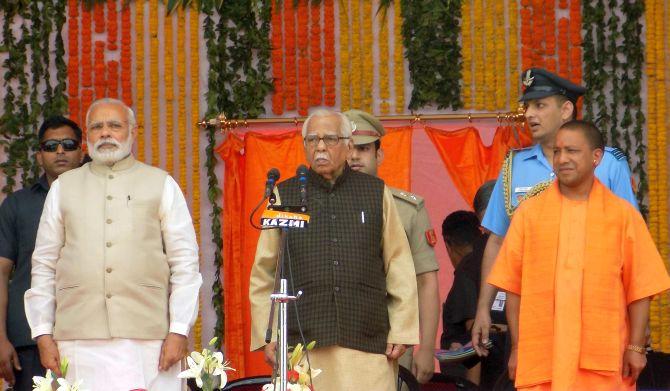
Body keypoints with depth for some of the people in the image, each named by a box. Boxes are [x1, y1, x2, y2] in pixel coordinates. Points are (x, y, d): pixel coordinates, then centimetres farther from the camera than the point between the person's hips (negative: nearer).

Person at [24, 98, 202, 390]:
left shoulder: (161, 185, 12)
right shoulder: (63, 187, 17)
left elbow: (185, 263, 7)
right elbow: (44, 265, 15)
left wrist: (178, 332, -3)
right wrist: (43, 335, 6)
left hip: (147, 340, -1)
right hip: (79, 341, 1)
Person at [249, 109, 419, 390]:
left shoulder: (376, 193, 13)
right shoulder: (285, 196, 12)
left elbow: (399, 268, 12)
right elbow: (263, 274, 13)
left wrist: (400, 332, 6)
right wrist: (266, 335, 6)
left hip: (366, 341, 0)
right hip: (301, 343, 0)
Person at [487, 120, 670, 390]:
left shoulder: (623, 214, 4)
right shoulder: (529, 213, 6)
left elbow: (639, 287, 3)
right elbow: (514, 287, 5)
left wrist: (636, 347, -2)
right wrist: (517, 348, 1)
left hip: (604, 358, 0)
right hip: (541, 357, 1)